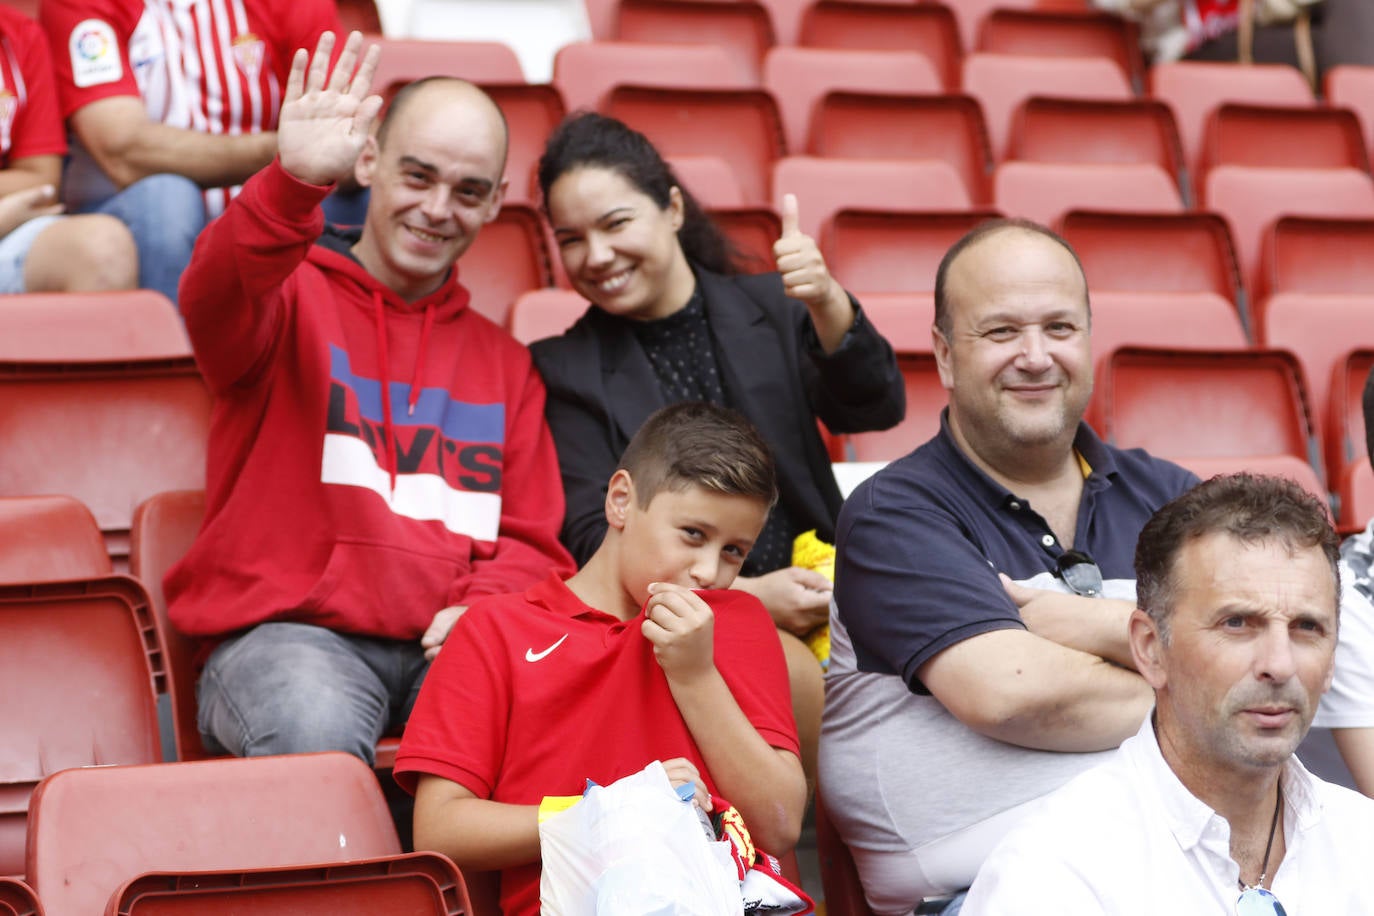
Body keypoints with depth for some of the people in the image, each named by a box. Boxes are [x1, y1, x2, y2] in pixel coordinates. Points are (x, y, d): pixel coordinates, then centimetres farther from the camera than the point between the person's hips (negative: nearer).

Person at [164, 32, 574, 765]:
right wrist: (294, 184, -37)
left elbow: (532, 540, 19)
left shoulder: (504, 362, 24)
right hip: (287, 631, -3)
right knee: (318, 729, -39)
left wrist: (483, 609, -5)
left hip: (451, 646, 3)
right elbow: (219, 301, -18)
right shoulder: (293, 298, 9)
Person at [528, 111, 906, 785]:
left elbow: (877, 408, -1)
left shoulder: (770, 311, 15)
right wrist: (746, 596, -12)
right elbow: (594, 541, 1)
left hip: (812, 604, 2)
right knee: (781, 664, -34)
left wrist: (827, 304, -21)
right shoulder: (568, 369, 10)